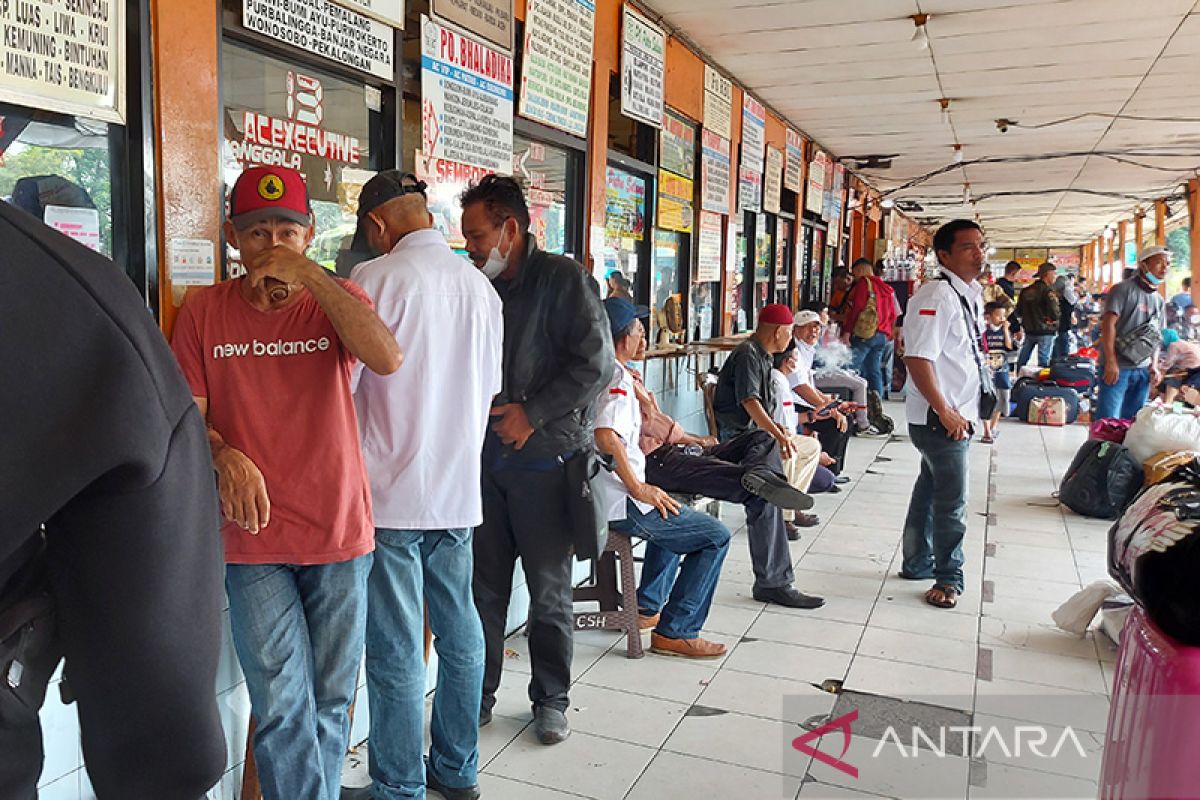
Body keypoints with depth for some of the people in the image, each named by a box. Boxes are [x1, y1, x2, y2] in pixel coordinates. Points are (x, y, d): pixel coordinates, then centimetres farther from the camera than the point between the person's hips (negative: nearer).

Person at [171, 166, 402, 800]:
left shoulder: (336, 300, 3)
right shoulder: (203, 311, 5)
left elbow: (387, 359, -18)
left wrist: (310, 276, -19)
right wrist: (225, 456, -19)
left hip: (339, 533, 1)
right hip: (253, 537, 0)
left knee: (330, 701, 13)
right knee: (282, 708, -1)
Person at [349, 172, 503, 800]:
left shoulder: (377, 278, -11)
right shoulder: (480, 285, 8)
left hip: (392, 492, -6)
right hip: (459, 488, 7)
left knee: (396, 650, 3)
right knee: (458, 630, 15)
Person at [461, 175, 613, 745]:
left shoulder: (562, 280, -7)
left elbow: (595, 363, -14)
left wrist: (532, 414, -14)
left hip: (544, 456, -5)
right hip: (485, 457, 5)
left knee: (549, 591, 8)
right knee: (485, 588, 11)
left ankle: (550, 699, 23)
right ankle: (479, 694, 26)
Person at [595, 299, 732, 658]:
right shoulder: (617, 377, -16)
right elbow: (606, 436, -33)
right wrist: (639, 487, -22)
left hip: (593, 497, 10)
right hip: (618, 505, -10)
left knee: (674, 518, 34)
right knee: (716, 536, -3)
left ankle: (647, 606, 34)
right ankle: (675, 632, 0)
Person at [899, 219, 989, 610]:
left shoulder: (971, 295, 11)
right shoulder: (936, 296, -19)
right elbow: (917, 358, -25)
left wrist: (964, 413, 16)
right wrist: (945, 411, -22)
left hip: (958, 415, 10)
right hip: (938, 417, -10)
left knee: (931, 490, 20)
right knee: (952, 500, 0)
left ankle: (917, 564, 34)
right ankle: (948, 577, 18)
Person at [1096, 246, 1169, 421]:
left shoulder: (1159, 300, 17)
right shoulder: (1124, 289, -5)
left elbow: (1156, 336, 21)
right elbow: (1108, 324, -12)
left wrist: (1154, 365, 7)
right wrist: (1111, 362, -18)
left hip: (1143, 370, 7)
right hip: (1118, 367, -7)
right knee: (1108, 420, -10)